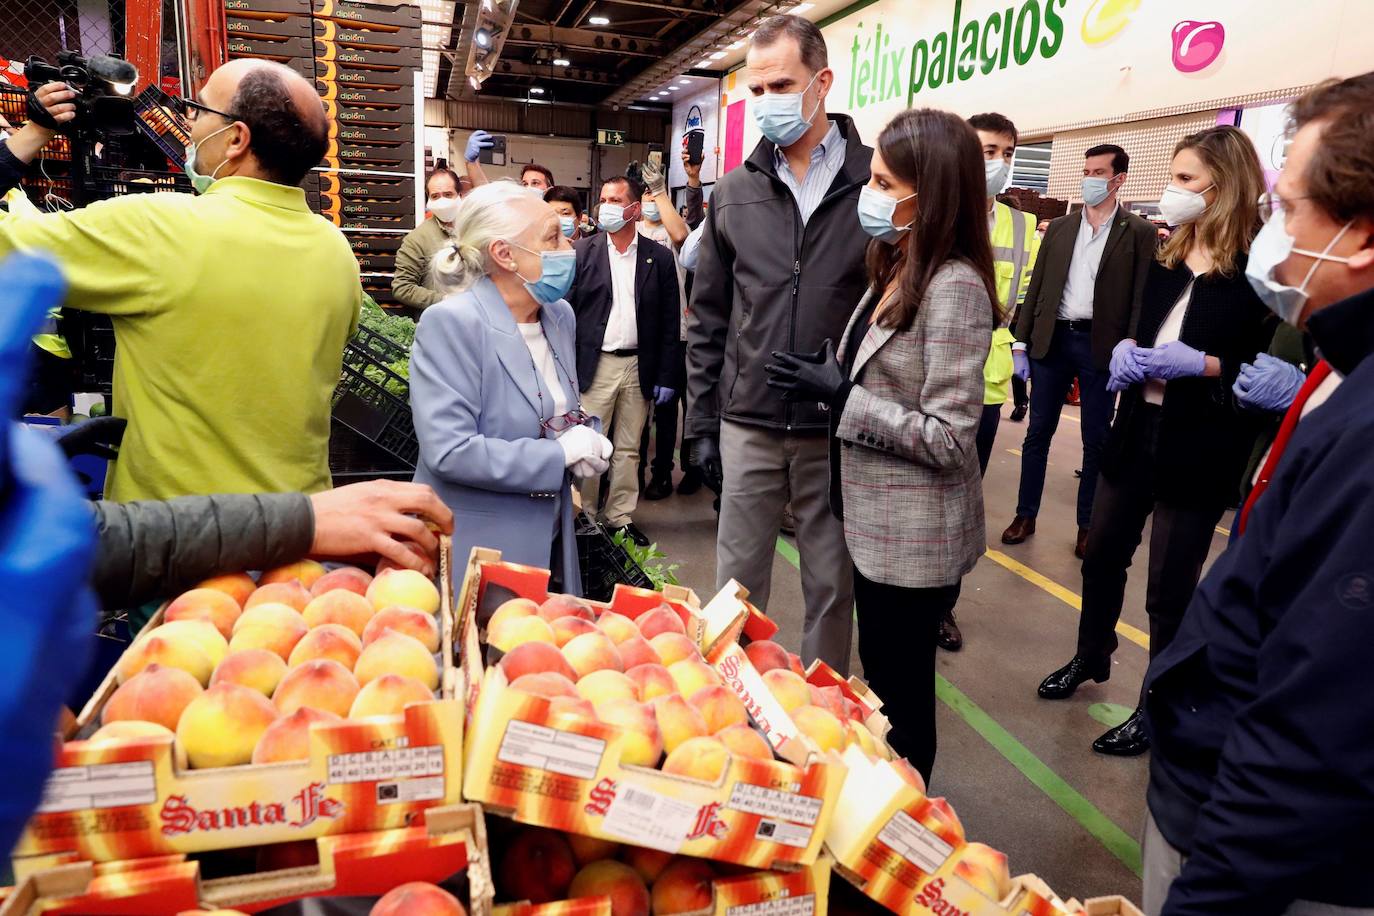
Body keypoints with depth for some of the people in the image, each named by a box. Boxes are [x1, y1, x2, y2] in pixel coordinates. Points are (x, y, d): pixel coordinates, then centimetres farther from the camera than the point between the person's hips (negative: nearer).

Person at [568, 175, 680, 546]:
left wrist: (666, 376, -1)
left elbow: (670, 321, 3)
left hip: (640, 367, 1)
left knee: (628, 449, 10)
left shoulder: (659, 257, 3)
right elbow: (566, 310, 0)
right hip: (594, 364, -1)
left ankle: (621, 518, 21)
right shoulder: (582, 252, 2)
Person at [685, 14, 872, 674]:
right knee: (737, 583, 13)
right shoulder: (735, 193, 6)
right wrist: (701, 423, 6)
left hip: (838, 431, -2)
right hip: (747, 426, 2)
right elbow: (707, 320, 9)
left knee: (831, 585, 12)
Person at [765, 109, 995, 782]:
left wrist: (838, 397, -21)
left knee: (900, 693, 9)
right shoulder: (898, 271, 8)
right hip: (877, 522, 9)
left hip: (914, 540, -9)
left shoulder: (954, 287, -21)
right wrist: (830, 373, 3)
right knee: (882, 678, 23)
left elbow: (948, 438, -24)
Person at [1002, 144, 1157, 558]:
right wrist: (1021, 342, 3)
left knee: (1096, 440, 6)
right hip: (1052, 339, 3)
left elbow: (1141, 298, -5)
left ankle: (1087, 524, 19)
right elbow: (1036, 288, 8)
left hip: (1100, 345, -3)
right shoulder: (1058, 228, 9)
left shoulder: (1139, 233, -1)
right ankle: (1025, 515, 19)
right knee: (1038, 432, 8)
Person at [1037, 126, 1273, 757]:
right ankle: (1091, 658, 42)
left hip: (1198, 451, -6)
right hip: (1136, 432, 7)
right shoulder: (1168, 256, 9)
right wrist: (1127, 349, -1)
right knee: (1102, 556, 18)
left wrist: (1198, 363, -25)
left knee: (1170, 590, 5)